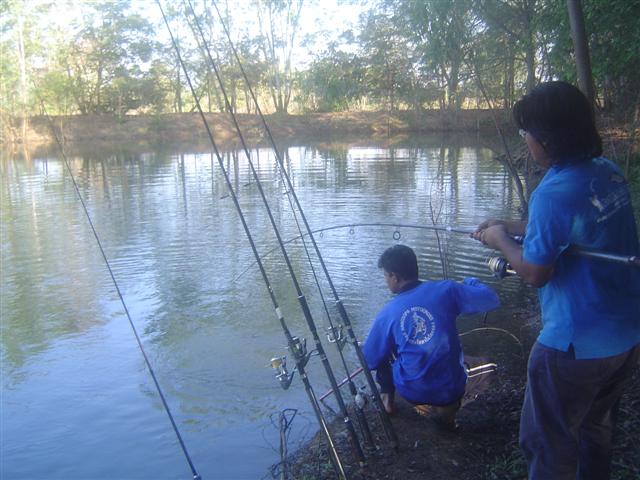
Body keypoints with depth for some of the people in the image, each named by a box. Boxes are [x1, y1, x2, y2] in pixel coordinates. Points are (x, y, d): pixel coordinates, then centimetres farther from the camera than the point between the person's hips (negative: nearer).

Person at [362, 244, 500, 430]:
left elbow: (369, 360, 1)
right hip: (451, 390, 0)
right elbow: (491, 300, -7)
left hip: (412, 392, 1)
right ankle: (447, 407, 13)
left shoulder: (386, 314, -9)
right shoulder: (445, 290, -12)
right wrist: (470, 282, 13)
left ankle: (387, 397, 24)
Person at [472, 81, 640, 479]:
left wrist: (501, 240, -2)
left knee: (549, 446, 9)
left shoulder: (555, 192, -25)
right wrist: (511, 227, 14)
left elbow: (536, 273, -19)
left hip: (576, 345, -8)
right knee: (597, 430, 27)